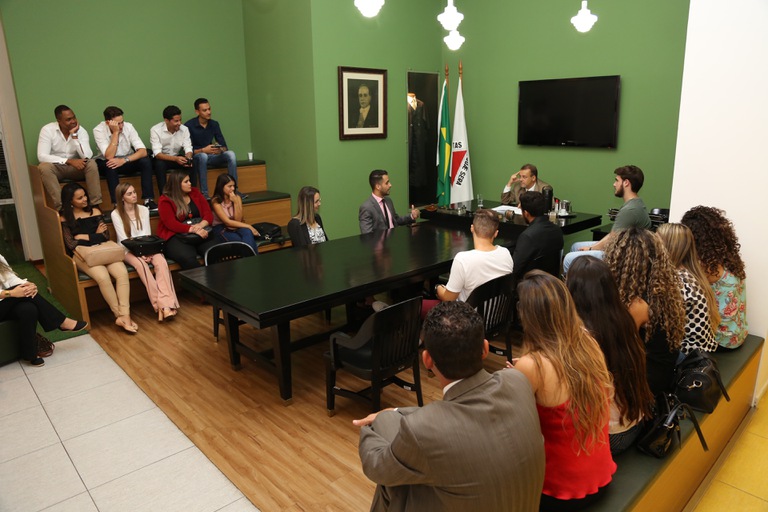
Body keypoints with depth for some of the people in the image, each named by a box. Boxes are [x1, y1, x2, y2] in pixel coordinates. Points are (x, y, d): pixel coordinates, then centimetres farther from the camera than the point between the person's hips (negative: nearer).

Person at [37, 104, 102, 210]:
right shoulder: (47, 130, -14)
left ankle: (95, 204, -24)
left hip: (75, 167, 1)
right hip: (56, 167, -1)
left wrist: (74, 135, -25)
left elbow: (87, 156, -23)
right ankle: (60, 207, -31)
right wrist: (69, 161, -32)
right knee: (43, 167, -33)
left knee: (91, 164, -28)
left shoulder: (81, 131, -9)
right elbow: (42, 156, -23)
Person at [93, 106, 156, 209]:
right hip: (106, 163, -2)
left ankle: (148, 200, -26)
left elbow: (143, 151, -21)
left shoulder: (128, 126, -14)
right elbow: (109, 156, -29)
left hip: (126, 162, 2)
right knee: (110, 166, -36)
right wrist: (115, 132, -30)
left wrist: (124, 160, -35)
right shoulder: (98, 130, -19)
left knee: (145, 161, -25)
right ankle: (117, 204, -32)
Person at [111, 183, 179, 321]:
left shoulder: (143, 210, 8)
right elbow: (123, 238, -10)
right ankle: (161, 305, -39)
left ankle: (166, 304, -43)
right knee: (141, 264, -37)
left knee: (161, 261, -31)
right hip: (128, 250, -3)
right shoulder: (116, 214, -3)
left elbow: (147, 234, 3)